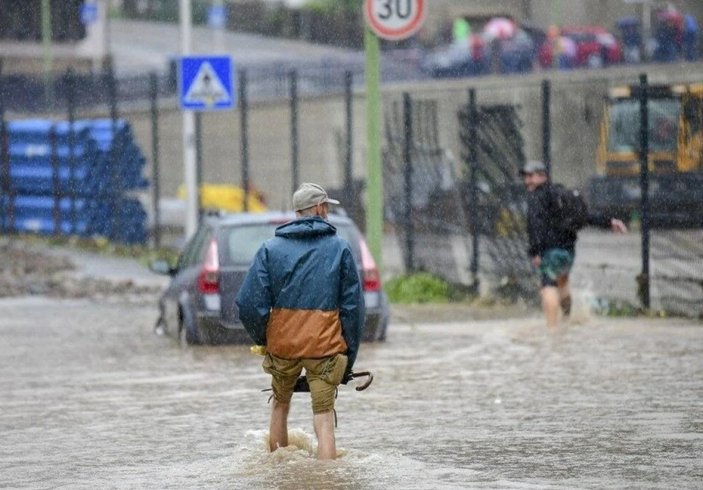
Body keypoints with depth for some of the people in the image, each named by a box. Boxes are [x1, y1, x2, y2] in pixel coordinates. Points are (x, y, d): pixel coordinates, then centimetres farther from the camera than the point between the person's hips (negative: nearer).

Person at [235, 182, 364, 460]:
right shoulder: (340, 249, 2)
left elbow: (249, 303, -4)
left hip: (282, 343, 2)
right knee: (324, 418, -3)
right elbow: (353, 306, 0)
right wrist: (349, 357, 6)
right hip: (325, 344, -2)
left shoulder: (271, 249, 3)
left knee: (280, 404, 24)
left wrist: (262, 339, 12)